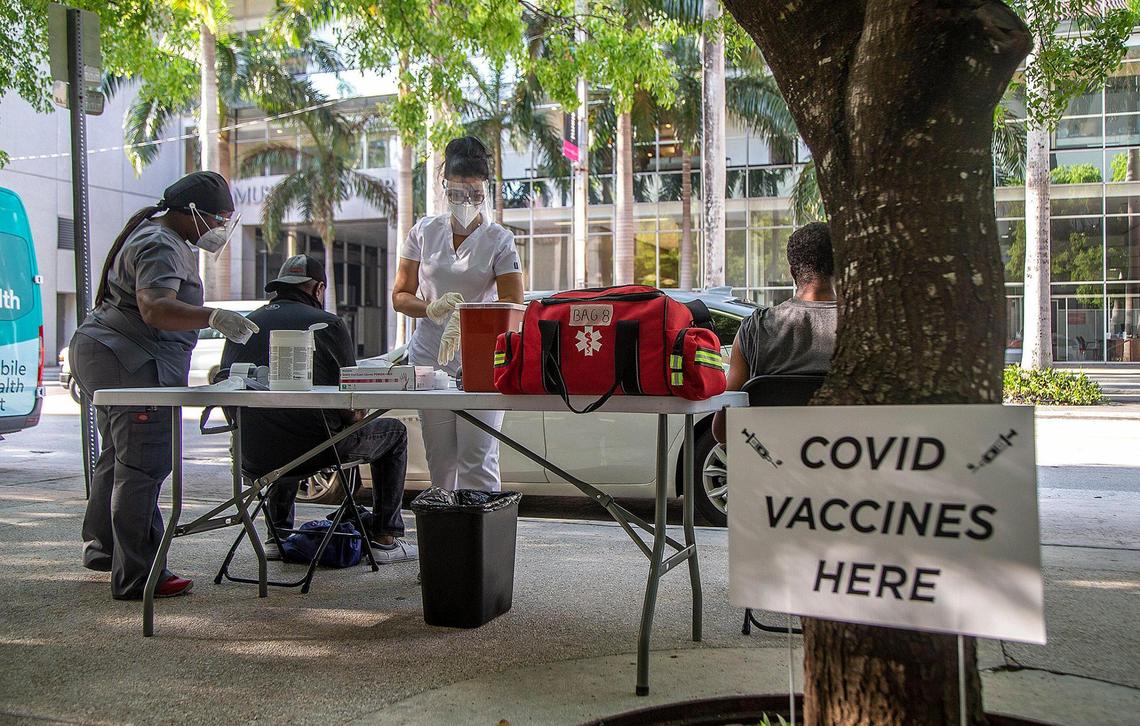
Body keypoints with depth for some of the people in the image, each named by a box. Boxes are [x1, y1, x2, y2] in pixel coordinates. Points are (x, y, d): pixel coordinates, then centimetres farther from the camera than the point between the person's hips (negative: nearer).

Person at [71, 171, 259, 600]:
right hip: (131, 366, -12)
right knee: (142, 467, -12)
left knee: (117, 458, 23)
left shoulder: (167, 240, 18)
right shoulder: (159, 247, -18)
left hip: (108, 358, 12)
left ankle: (101, 548, 40)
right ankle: (136, 576, -11)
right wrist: (213, 317, -47)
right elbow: (155, 308, -35)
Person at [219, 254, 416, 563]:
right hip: (315, 448, -6)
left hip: (252, 456, 6)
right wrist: (355, 416, 21)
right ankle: (385, 538, 15)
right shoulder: (328, 324, -5)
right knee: (394, 433, 17)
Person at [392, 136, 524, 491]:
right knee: (440, 461, 6)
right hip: (429, 359, 3)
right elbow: (400, 296, 9)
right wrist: (433, 308, -13)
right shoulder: (424, 232, 8)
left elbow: (513, 304, -9)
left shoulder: (499, 239, 0)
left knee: (478, 462, -9)